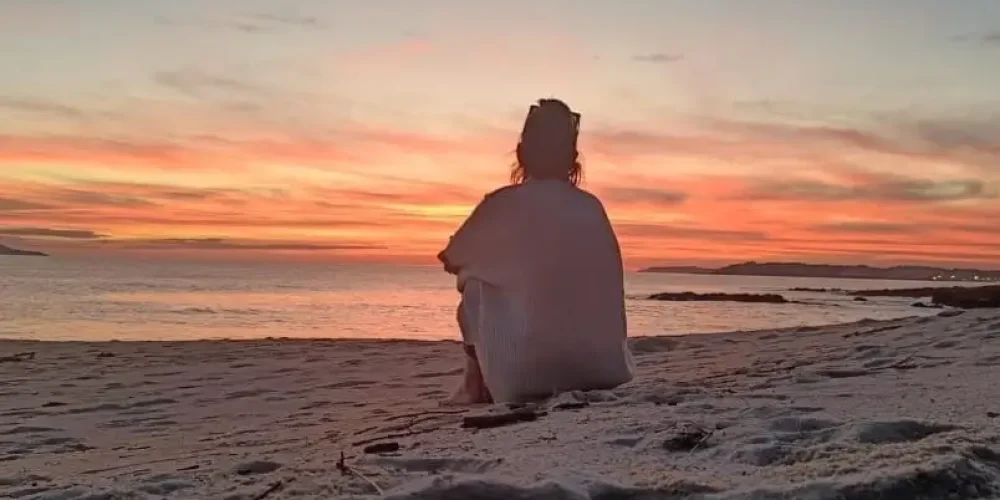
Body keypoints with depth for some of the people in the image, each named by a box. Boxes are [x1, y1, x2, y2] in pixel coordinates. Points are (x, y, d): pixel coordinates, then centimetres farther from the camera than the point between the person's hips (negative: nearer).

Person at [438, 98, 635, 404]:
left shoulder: (503, 203, -2)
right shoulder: (592, 207, 8)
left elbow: (452, 260, 14)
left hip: (525, 375, -4)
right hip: (600, 369, 4)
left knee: (473, 281, 18)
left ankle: (478, 383, 24)